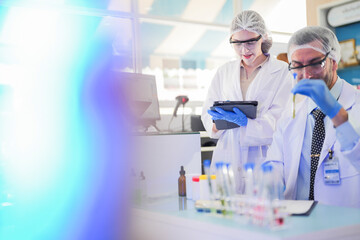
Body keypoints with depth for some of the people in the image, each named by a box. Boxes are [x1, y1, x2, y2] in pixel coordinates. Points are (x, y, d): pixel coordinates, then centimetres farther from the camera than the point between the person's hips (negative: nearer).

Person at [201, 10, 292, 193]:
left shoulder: (283, 72, 4)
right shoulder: (224, 72, 18)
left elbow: (280, 118, -6)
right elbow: (208, 109, 14)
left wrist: (245, 122, -21)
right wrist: (217, 123, -9)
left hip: (264, 159, -2)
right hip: (227, 157, 3)